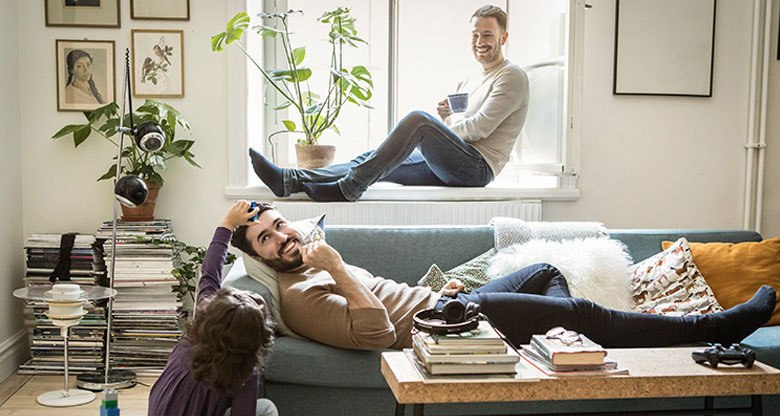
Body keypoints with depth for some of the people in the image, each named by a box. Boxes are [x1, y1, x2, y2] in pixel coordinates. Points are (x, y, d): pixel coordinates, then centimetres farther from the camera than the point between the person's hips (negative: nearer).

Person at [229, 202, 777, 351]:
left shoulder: (317, 259, 17)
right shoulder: (297, 295, -14)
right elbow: (377, 332, -27)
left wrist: (434, 288, 15)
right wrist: (338, 271, -28)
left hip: (440, 303, 10)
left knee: (546, 272, 18)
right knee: (579, 310, -11)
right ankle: (710, 327, 1)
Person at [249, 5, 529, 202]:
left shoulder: (512, 77, 1)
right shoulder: (470, 83, 28)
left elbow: (480, 128, -11)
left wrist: (442, 127, 2)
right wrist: (444, 116, 0)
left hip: (478, 165, -8)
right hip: (448, 168, 8)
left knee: (418, 120, -30)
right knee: (375, 160, -9)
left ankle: (347, 188, -32)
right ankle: (290, 180, -22)